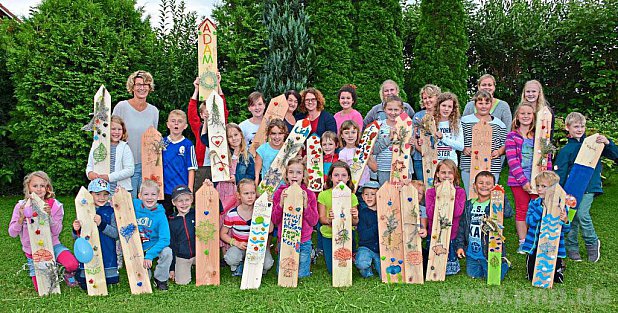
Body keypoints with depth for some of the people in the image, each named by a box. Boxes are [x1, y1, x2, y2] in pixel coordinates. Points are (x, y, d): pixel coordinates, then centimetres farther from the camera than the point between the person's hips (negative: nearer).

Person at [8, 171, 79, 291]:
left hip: (52, 244, 0)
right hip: (32, 249, 1)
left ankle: (68, 274, 9)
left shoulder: (54, 205, -8)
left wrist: (49, 216, -28)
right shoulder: (21, 206, -7)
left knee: (72, 264, -29)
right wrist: (21, 218, -25)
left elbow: (56, 232, -11)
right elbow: (12, 233, -7)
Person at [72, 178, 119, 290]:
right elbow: (76, 237, 8)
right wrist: (76, 230, -14)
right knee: (85, 285, 3)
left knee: (108, 282, 2)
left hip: (107, 253, -1)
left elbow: (116, 234, -10)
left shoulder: (111, 211, -1)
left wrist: (101, 224, -21)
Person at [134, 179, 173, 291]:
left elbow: (165, 239, -21)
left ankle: (160, 279, -5)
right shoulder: (134, 205, -8)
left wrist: (149, 255, -30)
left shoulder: (160, 215, -15)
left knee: (167, 252, -30)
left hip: (154, 247, -1)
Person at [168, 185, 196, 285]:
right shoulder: (172, 222, 1)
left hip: (198, 254, -1)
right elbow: (170, 244, 6)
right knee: (182, 282, -8)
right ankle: (187, 268, 23)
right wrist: (171, 268, 6)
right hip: (181, 257, 1)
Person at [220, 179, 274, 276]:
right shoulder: (232, 214, -9)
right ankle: (238, 267, 6)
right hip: (239, 245, 0)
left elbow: (270, 230, -20)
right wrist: (237, 243, -15)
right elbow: (223, 234, 0)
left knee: (267, 264, -26)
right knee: (230, 259, -32)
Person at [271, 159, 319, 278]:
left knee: (302, 274, 3)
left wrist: (305, 204, -18)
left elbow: (314, 221, -5)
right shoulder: (280, 193, -3)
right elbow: (274, 221, -3)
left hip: (304, 242, 0)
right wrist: (281, 203, -18)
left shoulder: (309, 195, -3)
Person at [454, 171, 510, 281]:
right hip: (471, 252, 5)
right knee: (473, 274, 14)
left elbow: (508, 213, -30)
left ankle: (504, 263, 29)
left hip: (490, 251, -5)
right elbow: (462, 226, 10)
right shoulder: (469, 205, 5)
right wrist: (459, 245, 6)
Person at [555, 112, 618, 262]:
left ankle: (592, 242, 6)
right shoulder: (566, 150, 3)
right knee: (573, 217, 6)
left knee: (582, 214, -16)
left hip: (589, 187, -1)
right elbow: (559, 173, 0)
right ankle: (571, 246, 19)